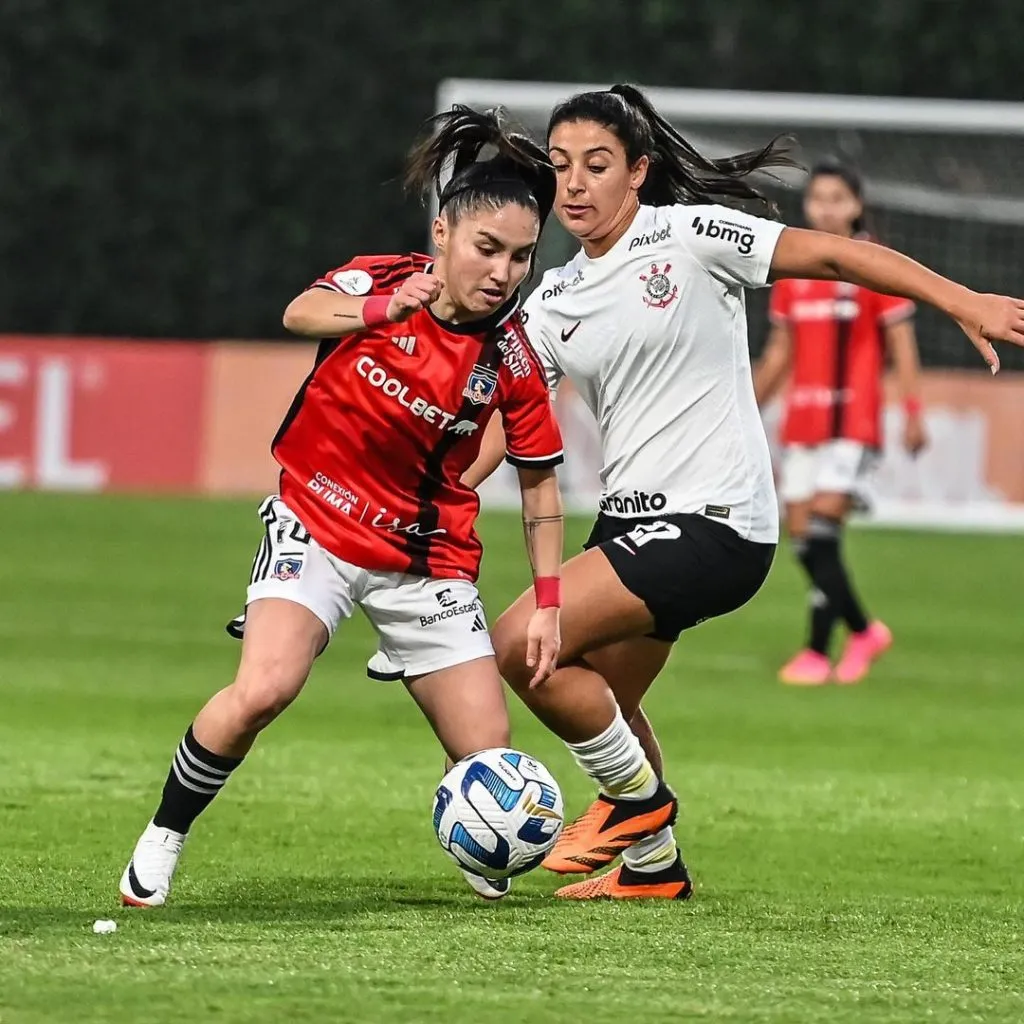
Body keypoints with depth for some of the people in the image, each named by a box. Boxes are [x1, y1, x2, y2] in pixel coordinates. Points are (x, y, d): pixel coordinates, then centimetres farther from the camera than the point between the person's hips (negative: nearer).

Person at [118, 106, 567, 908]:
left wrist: (548, 603, -4)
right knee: (264, 690, -27)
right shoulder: (381, 281, -11)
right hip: (316, 527, -2)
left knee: (488, 756, -4)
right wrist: (384, 308, -48)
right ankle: (162, 842, -7)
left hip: (428, 556, 2)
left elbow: (540, 484, 2)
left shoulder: (512, 359, -9)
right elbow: (302, 313, -29)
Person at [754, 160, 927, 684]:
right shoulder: (792, 271, 11)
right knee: (801, 537, 3)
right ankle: (863, 631, 21)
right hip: (800, 421, 6)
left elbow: (902, 345, -3)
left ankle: (817, 651, -10)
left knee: (822, 534, -15)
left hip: (852, 424, -6)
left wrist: (913, 415, -10)